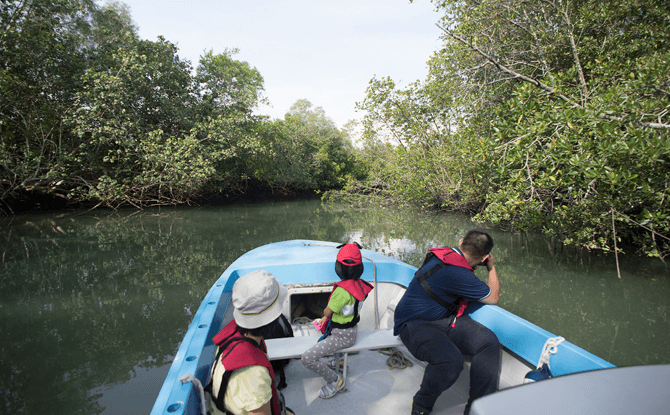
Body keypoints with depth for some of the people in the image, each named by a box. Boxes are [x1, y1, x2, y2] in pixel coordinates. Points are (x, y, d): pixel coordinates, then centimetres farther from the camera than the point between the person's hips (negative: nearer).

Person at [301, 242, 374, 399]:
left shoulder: (342, 290, -32)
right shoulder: (360, 284, -5)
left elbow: (327, 312, -18)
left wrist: (325, 315, 6)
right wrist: (326, 318, 6)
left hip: (343, 336, -9)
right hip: (351, 329, 9)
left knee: (307, 358, -15)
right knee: (318, 325, 34)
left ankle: (335, 380, 3)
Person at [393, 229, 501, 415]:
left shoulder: (446, 253, 4)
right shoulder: (456, 273, -26)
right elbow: (493, 297, -6)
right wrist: (492, 267, 7)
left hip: (444, 318, 10)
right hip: (415, 323, -9)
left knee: (489, 341, -10)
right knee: (451, 360, -33)